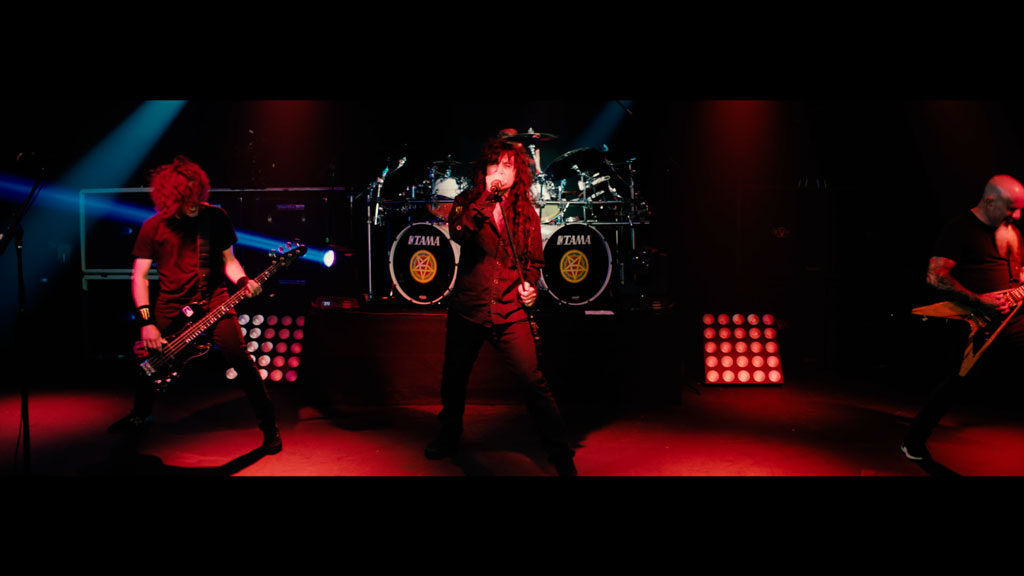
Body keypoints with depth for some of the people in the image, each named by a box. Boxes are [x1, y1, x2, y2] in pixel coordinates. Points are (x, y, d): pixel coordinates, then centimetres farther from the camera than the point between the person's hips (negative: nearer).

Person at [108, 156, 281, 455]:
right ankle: (141, 414, 42)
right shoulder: (152, 227, -4)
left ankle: (269, 427, -6)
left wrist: (243, 282, -18)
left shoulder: (216, 217, -4)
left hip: (213, 300, -2)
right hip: (170, 306, 2)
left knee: (241, 359, -17)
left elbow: (229, 261, 4)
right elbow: (139, 275, -1)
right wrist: (146, 322, -10)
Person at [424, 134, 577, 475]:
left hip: (510, 313, -1)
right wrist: (487, 197, -22)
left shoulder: (527, 213, 7)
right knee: (454, 378, 16)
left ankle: (562, 457, 1)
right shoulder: (467, 203, 3)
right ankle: (449, 436, 44)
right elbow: (458, 233, -18)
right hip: (467, 309, 1)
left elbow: (535, 260, 16)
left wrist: (530, 284, -3)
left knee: (534, 383, -11)